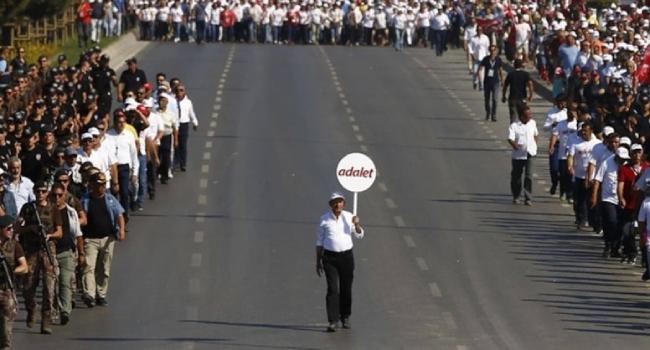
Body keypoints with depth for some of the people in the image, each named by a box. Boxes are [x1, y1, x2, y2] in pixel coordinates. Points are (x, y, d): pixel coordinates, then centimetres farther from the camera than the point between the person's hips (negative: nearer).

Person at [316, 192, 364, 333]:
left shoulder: (349, 217, 4)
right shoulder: (324, 219, 1)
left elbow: (359, 235, 5)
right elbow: (319, 241, 6)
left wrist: (357, 224, -16)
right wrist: (318, 262, 5)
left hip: (346, 256, 2)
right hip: (330, 257, -2)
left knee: (346, 289, 8)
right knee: (333, 289, -11)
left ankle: (345, 317, 26)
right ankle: (332, 321, -13)